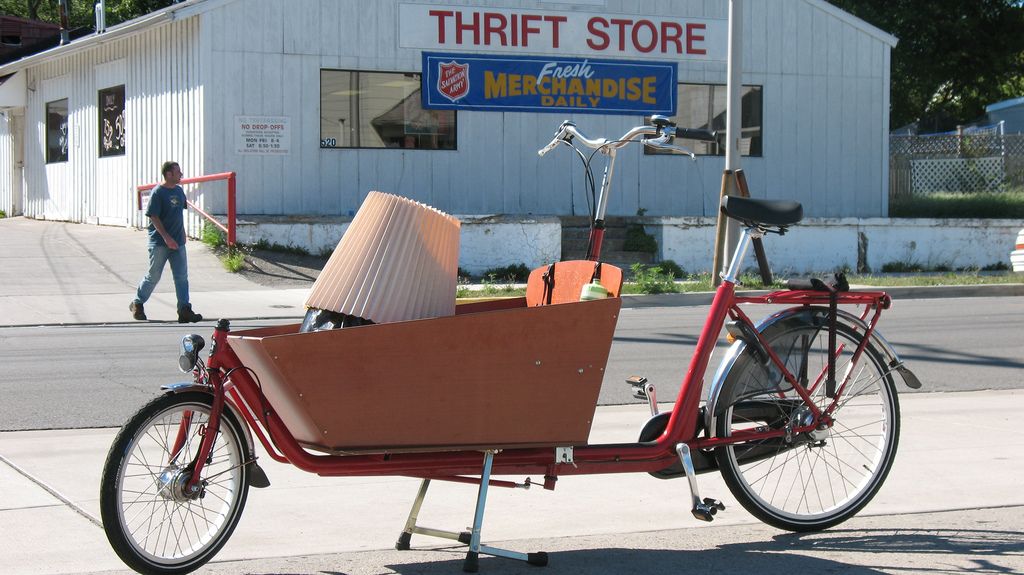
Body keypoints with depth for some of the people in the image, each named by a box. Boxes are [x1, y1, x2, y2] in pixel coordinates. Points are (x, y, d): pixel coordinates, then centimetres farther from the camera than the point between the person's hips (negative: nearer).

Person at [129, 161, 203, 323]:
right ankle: (137, 304, 22)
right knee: (153, 276, 3)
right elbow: (154, 217, -15)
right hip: (160, 242, -6)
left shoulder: (179, 191, 8)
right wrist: (167, 237, -21)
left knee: (182, 276, -1)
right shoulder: (157, 192, -12)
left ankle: (185, 311, -2)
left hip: (177, 242, 6)